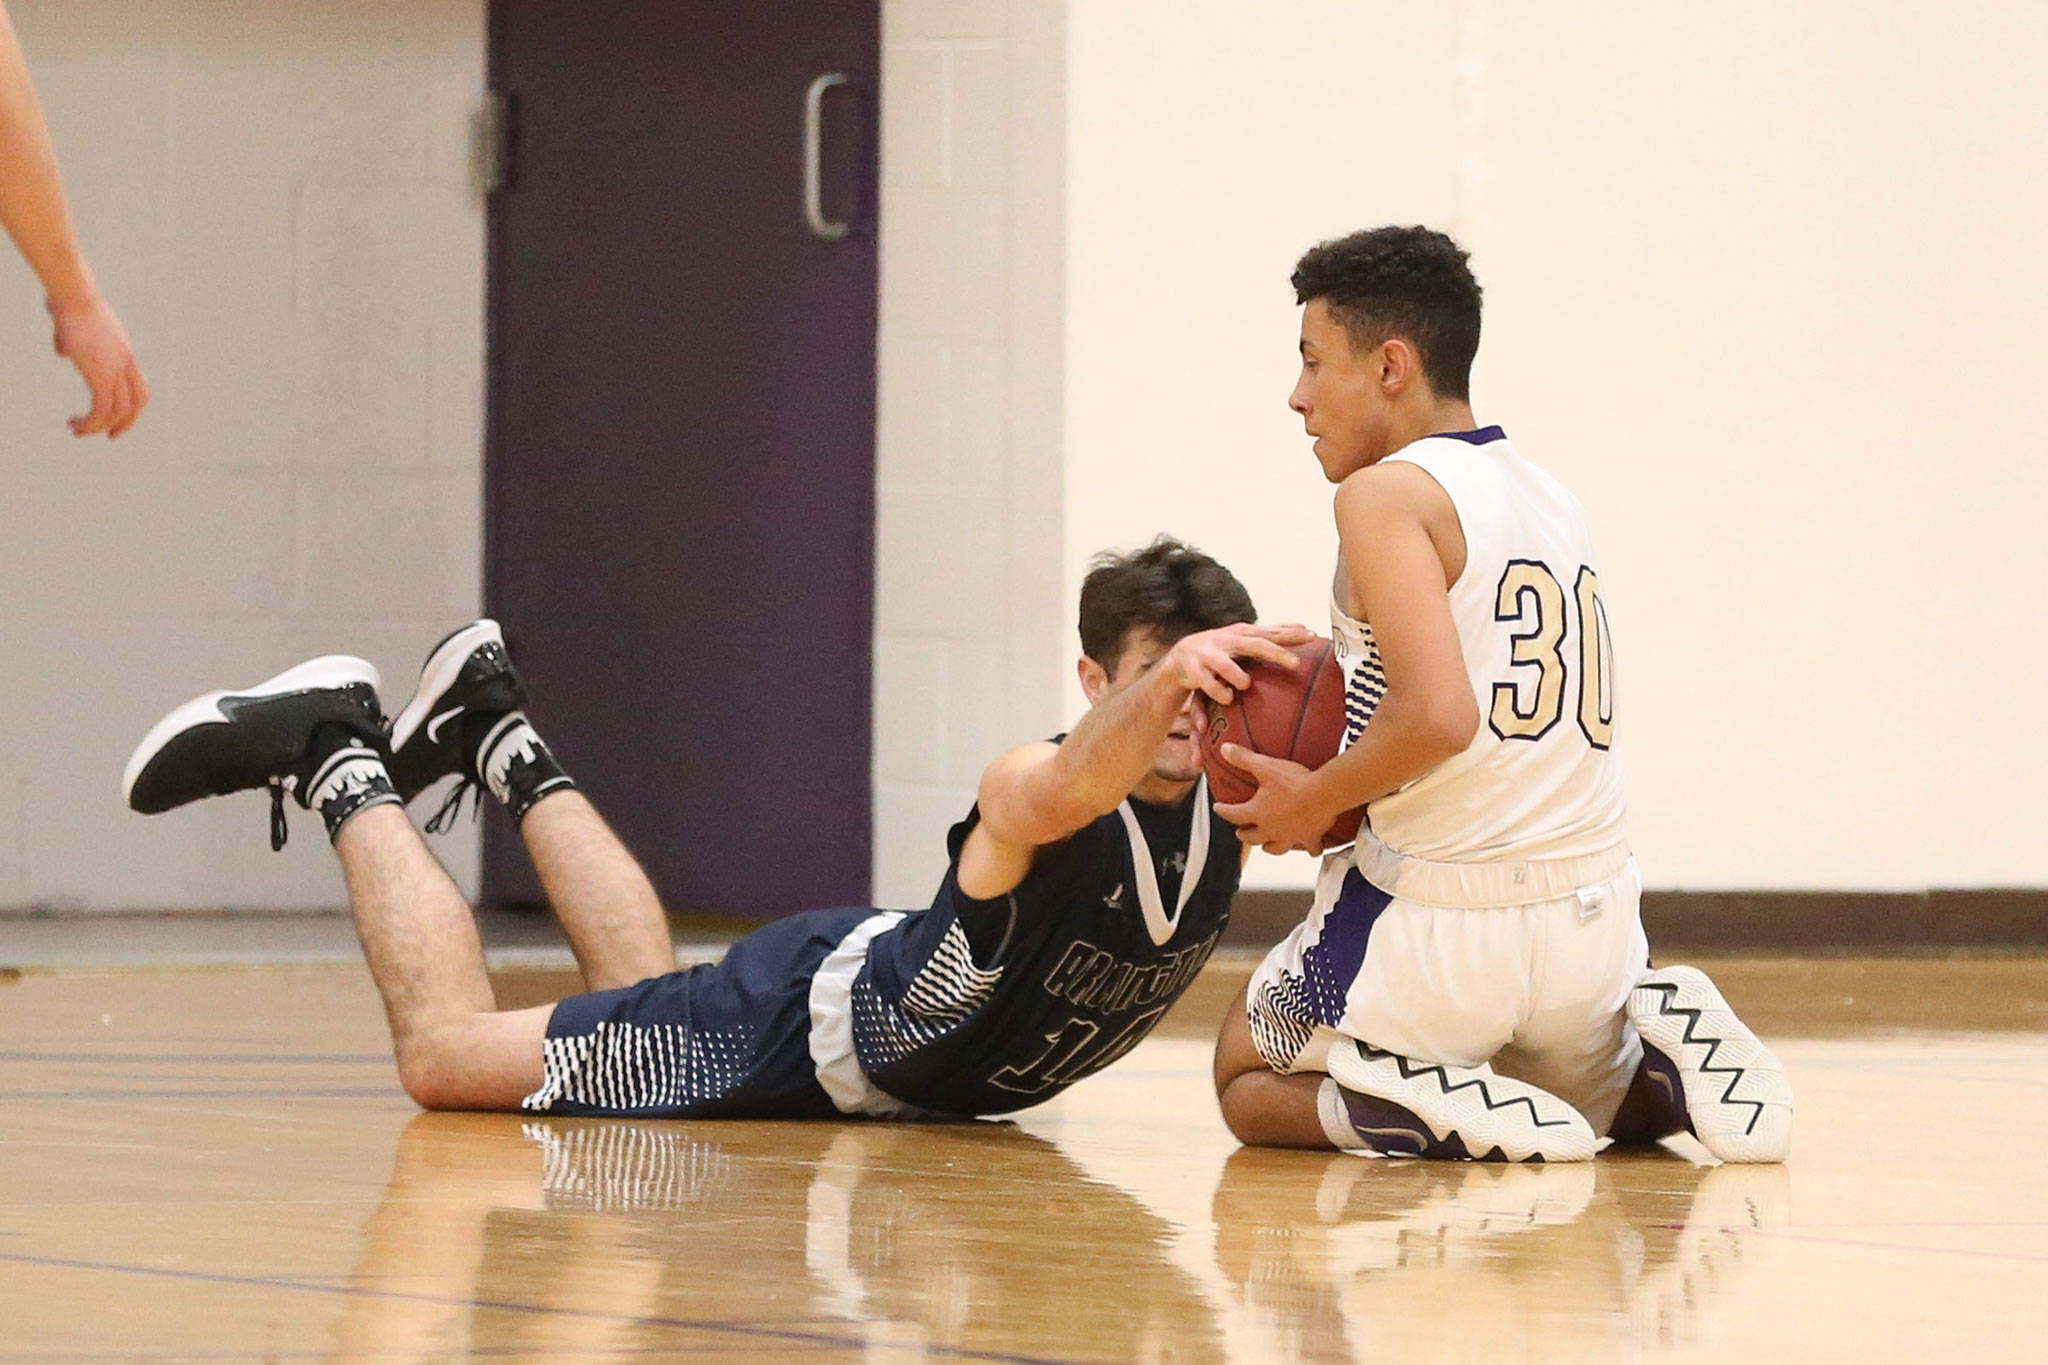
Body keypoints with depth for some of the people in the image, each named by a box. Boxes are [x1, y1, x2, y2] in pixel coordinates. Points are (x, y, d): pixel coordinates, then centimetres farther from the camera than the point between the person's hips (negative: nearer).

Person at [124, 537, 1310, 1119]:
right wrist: (1167, 675, -83)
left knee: (653, 1006, 35)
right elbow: (1079, 780, -61)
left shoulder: (1227, 806, -17)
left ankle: (504, 744, 48)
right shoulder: (1033, 794, -39)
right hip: (800, 1020, -7)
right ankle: (339, 764, 17)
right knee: (444, 1049, -1)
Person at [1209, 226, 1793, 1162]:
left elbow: (1440, 716, -24)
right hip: (1591, 919, 7)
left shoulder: (1386, 493, -11)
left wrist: (1318, 801, -9)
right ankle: (1670, 1062, 3)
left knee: (1250, 1085, 19)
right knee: (1592, 1099, 36)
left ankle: (1416, 1102, -9)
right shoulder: (1555, 502, 15)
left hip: (1436, 922, -7)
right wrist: (1337, 794, 18)